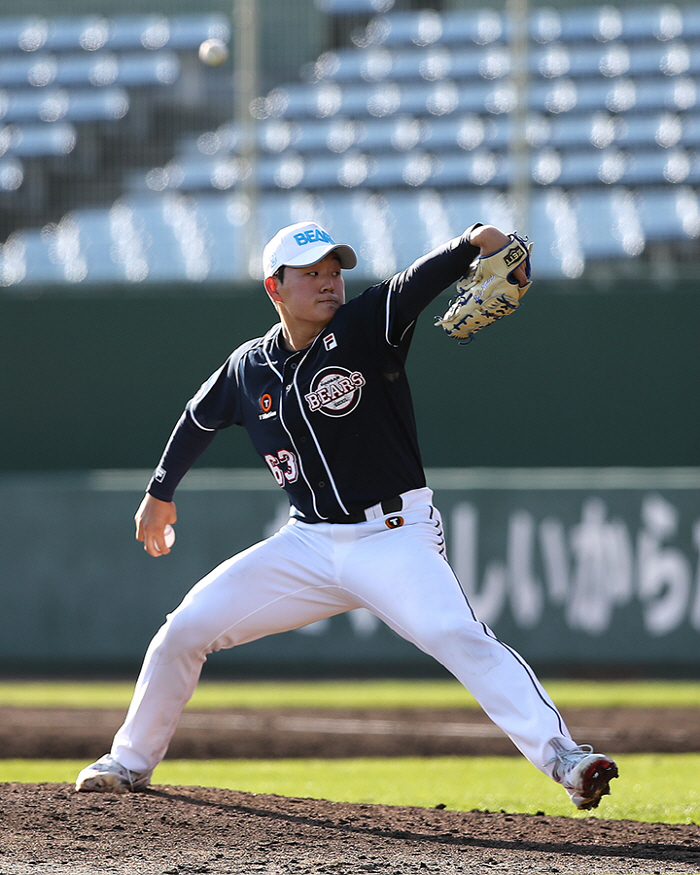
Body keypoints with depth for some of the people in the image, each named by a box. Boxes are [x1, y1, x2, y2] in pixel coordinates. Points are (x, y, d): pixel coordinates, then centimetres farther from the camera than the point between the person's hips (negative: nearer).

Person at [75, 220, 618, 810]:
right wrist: (161, 492, 36)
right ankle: (131, 762, 24)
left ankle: (561, 757, -36)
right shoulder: (249, 369, 4)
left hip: (394, 535, -5)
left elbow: (424, 280, -27)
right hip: (309, 542, 5)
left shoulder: (367, 328, -8)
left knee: (456, 635, -29)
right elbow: (199, 421, 24)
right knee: (184, 629, 3)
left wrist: (476, 242, -47)